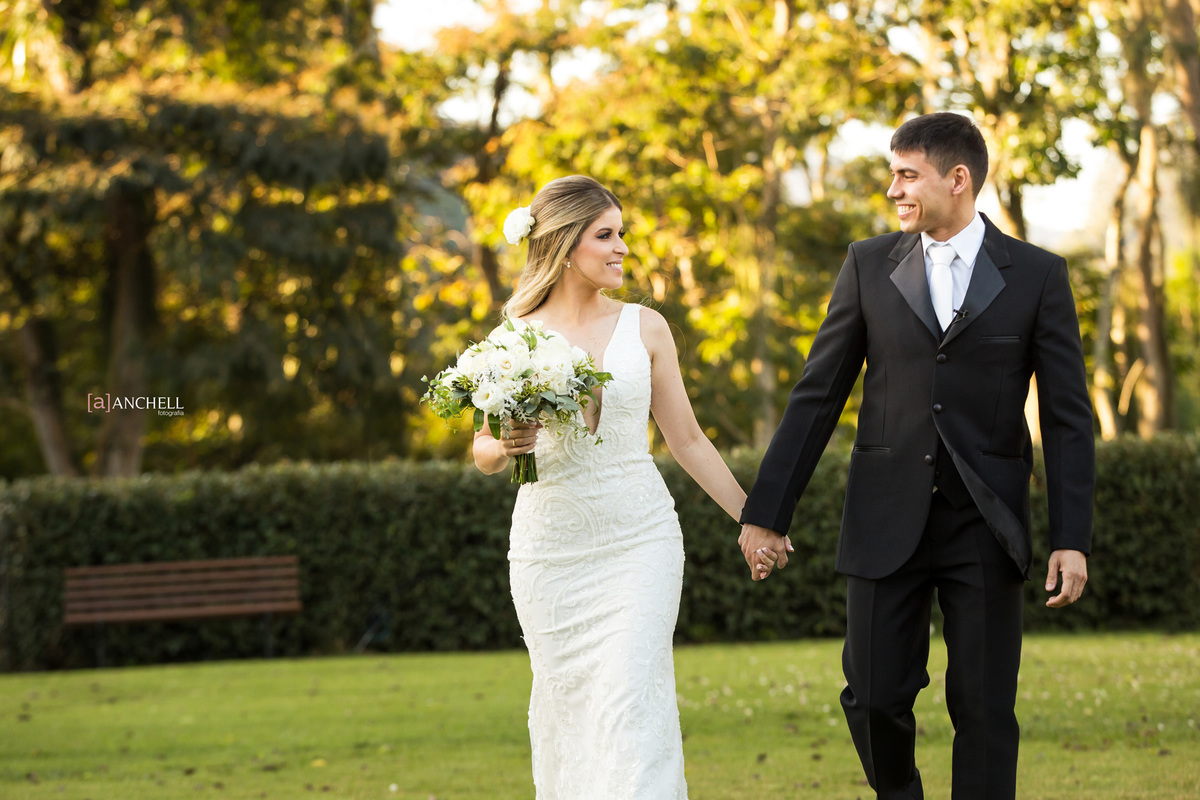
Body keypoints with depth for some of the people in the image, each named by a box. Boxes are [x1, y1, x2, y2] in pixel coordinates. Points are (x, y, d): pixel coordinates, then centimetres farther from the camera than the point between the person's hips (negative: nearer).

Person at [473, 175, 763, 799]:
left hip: (639, 541, -1)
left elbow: (686, 441, 10)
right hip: (550, 545, 1)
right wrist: (507, 446, -15)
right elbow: (483, 454, 8)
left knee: (631, 704, -12)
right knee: (564, 707, 6)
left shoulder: (644, 328, 3)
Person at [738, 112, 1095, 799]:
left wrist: (1073, 538, -9)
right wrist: (766, 512, 2)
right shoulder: (869, 265, 4)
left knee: (985, 710, 1)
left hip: (986, 524, -1)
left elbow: (1068, 416, -1)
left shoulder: (1037, 275, 0)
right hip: (887, 522, 1)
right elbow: (818, 396, 6)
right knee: (874, 697, 1)